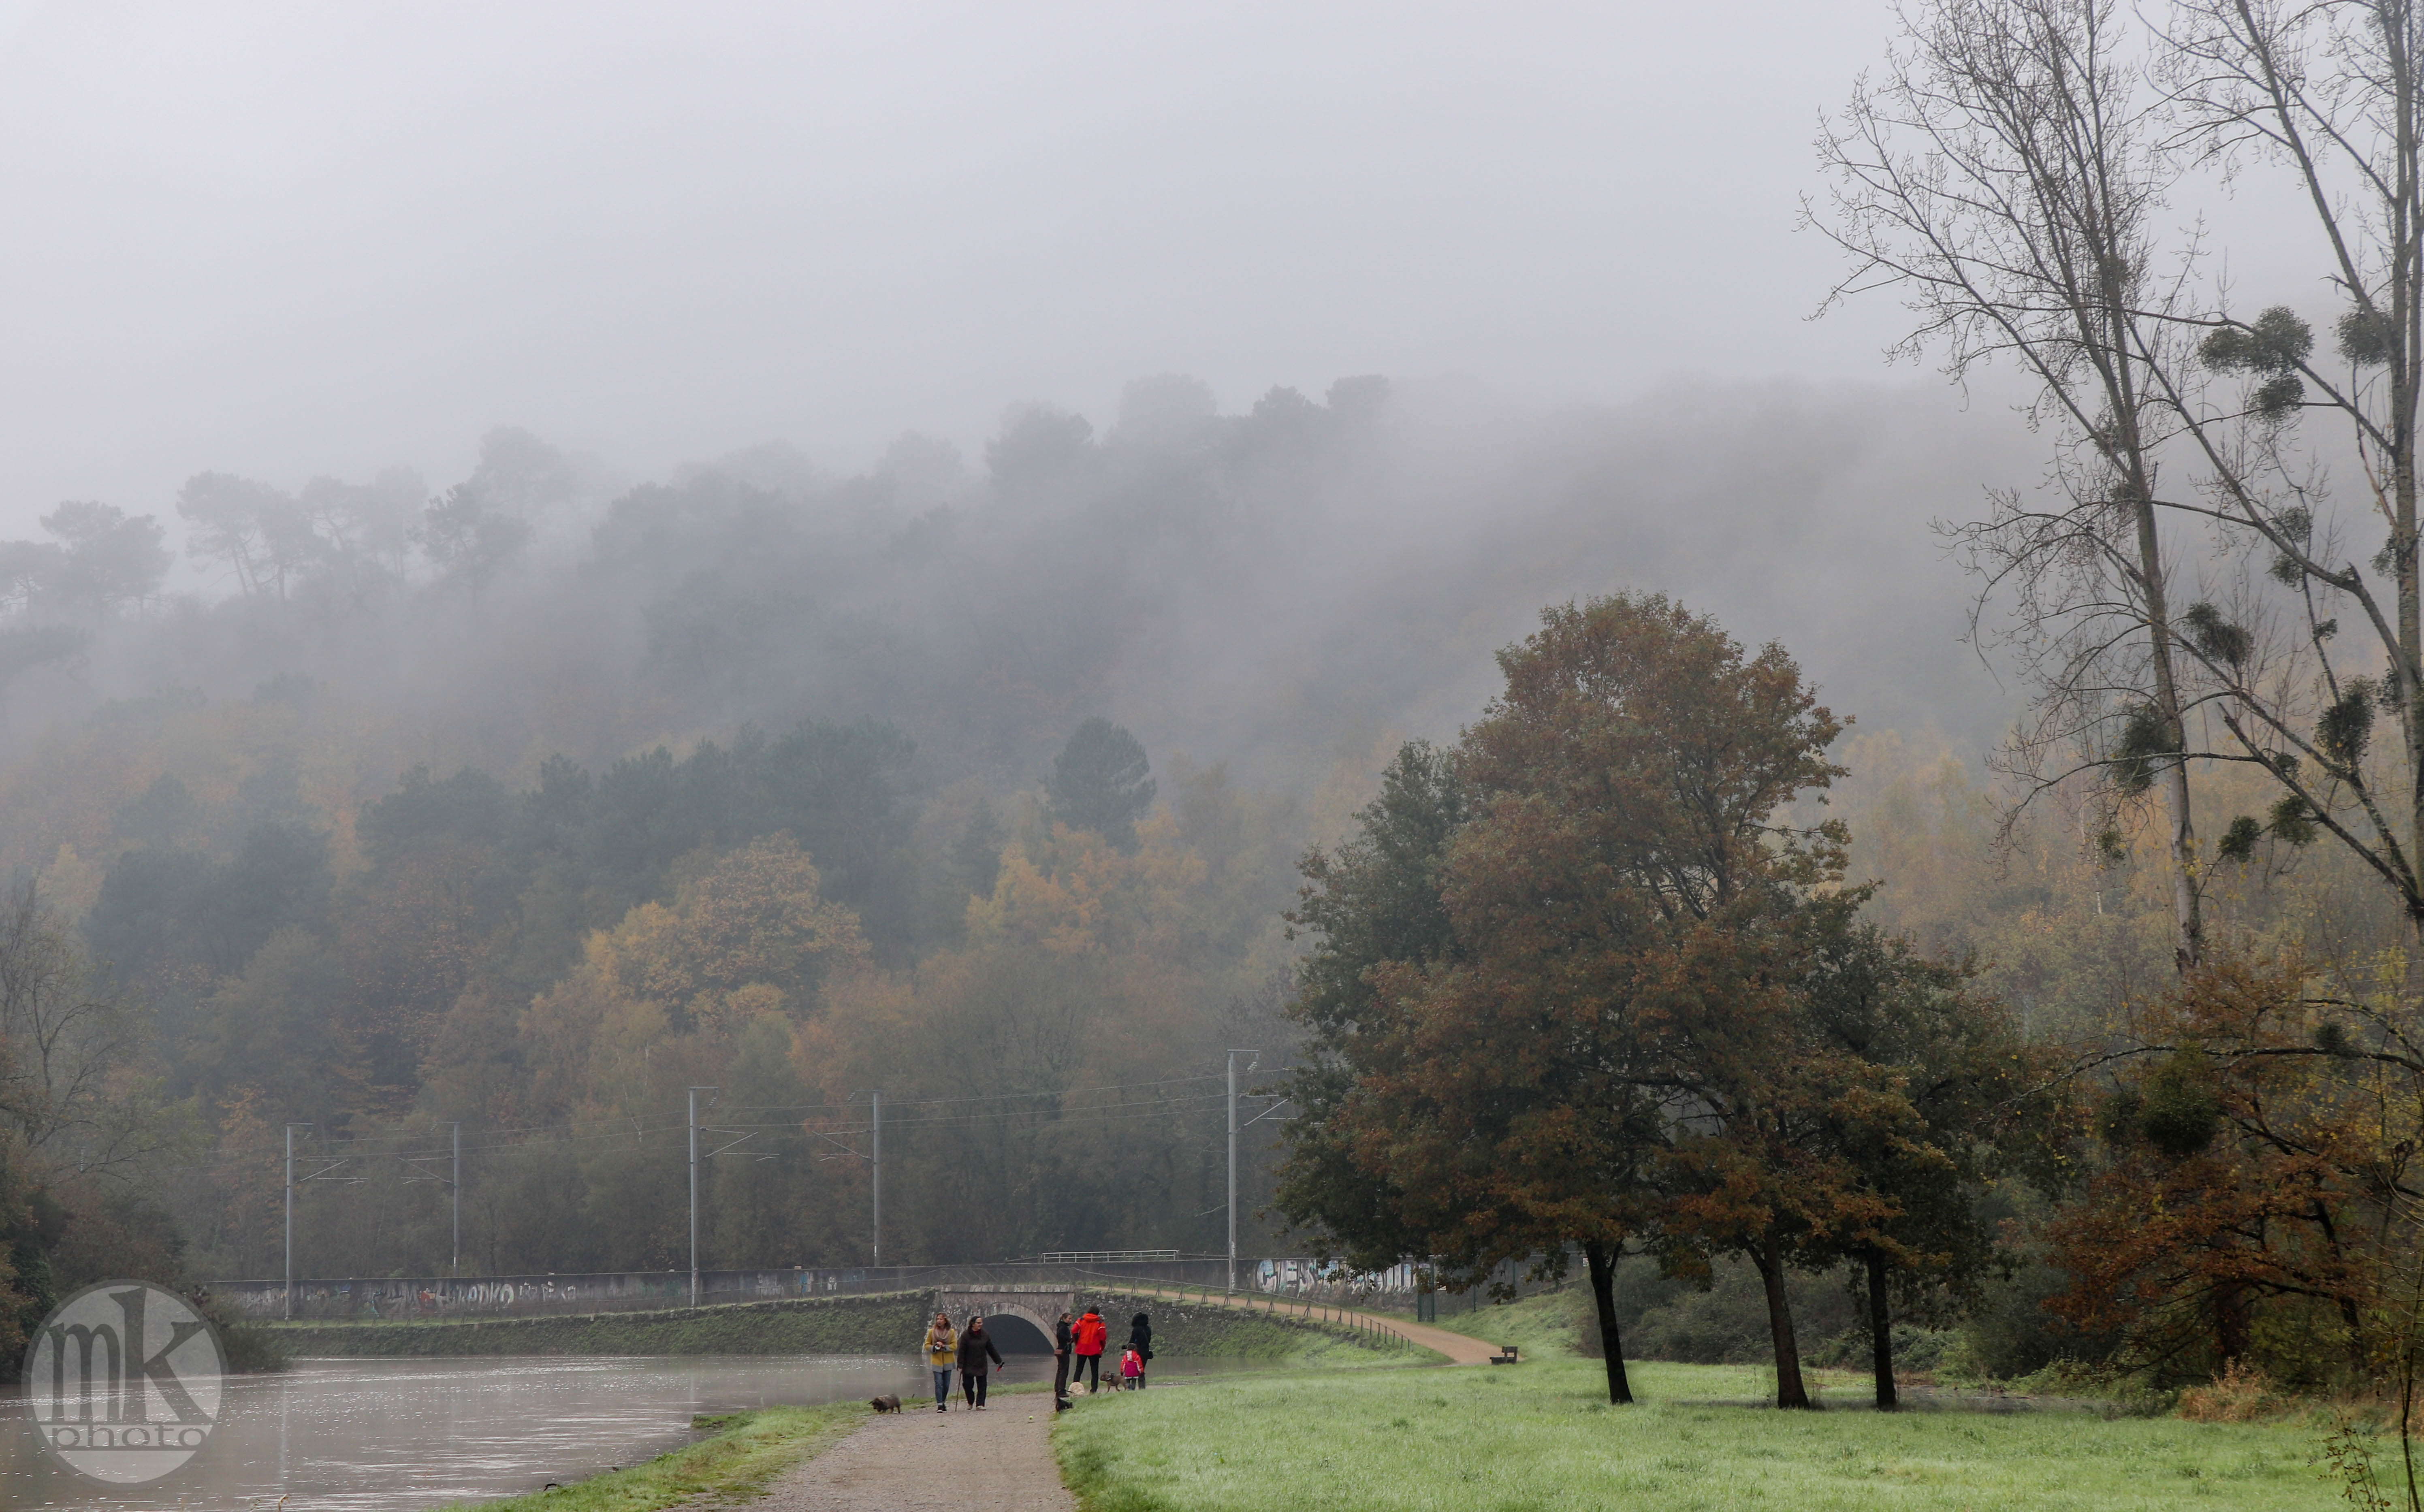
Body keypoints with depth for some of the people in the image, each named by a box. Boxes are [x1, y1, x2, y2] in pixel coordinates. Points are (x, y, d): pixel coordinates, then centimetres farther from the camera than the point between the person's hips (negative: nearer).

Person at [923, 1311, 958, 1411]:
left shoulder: (951, 1332, 3)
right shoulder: (932, 1332, 2)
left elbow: (954, 1346, -2)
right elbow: (927, 1345, 6)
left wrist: (944, 1347, -17)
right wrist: (934, 1348, -14)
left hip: (948, 1362, 2)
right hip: (936, 1361, -1)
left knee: (946, 1385, 7)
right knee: (939, 1384, -11)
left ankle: (943, 1402, 24)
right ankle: (939, 1405, -13)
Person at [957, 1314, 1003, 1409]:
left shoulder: (985, 1335, 4)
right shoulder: (966, 1335, -6)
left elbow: (991, 1350, 12)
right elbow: (962, 1351, -7)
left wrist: (999, 1361, 14)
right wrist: (960, 1365, -11)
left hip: (982, 1365, 3)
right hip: (969, 1366, -3)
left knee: (982, 1386, -3)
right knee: (967, 1385, 0)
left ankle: (980, 1404, -1)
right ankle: (971, 1402, 23)